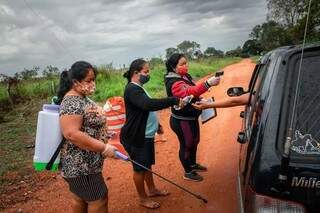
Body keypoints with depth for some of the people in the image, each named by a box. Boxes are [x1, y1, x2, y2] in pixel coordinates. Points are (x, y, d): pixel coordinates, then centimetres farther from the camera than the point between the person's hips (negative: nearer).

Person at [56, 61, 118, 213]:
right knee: (99, 199, 1)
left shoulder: (81, 98, 8)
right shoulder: (72, 103, -23)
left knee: (80, 198, 21)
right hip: (81, 164, -10)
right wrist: (104, 148, -27)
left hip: (82, 162, 10)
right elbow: (72, 134, -31)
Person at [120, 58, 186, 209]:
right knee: (140, 168, 7)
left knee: (147, 164, 23)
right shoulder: (132, 89, -22)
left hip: (146, 135, 10)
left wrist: (156, 125, 27)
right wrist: (174, 100, -35)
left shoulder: (138, 88, 11)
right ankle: (143, 198, 24)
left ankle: (152, 189, 41)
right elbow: (148, 104, -38)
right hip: (136, 138, -10)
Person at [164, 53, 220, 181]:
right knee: (186, 145, 7)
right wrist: (208, 84, -56)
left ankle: (193, 164, 46)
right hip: (181, 121, -9)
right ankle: (188, 172, 27)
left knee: (194, 142, 24)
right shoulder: (174, 83, -27)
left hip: (192, 117, 10)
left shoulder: (185, 77, 4)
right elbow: (188, 92, -46)